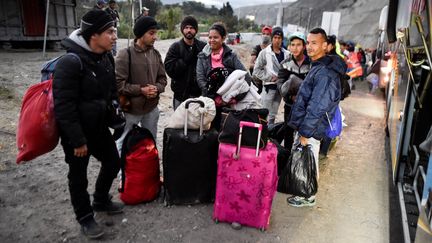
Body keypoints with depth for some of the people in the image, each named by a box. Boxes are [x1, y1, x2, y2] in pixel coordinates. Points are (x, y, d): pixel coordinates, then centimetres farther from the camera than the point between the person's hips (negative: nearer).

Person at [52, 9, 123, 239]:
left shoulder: (106, 58, 1)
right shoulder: (71, 62, -24)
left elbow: (112, 91, 14)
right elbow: (63, 106, -25)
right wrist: (77, 140, -22)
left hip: (100, 126, 8)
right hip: (76, 132, -8)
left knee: (113, 162, 19)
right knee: (79, 177, 9)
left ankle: (101, 200, 43)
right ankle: (85, 217, 31)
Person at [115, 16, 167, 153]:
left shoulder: (156, 54, 2)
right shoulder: (125, 54, -15)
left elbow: (162, 78, 7)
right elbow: (118, 83, -18)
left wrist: (157, 89, -13)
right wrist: (141, 90, -22)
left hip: (152, 108, 5)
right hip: (130, 109, -5)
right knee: (124, 143, 12)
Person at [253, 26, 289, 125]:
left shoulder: (286, 54, 2)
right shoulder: (265, 53, -6)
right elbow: (257, 70, -6)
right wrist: (269, 77, -11)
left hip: (280, 87, 4)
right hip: (269, 87, -4)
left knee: (273, 114, 15)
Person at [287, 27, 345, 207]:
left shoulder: (325, 73, -22)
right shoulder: (317, 67, 12)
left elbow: (316, 107, -25)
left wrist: (305, 133, -21)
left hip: (310, 130, -10)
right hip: (304, 125, 10)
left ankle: (308, 197, 24)